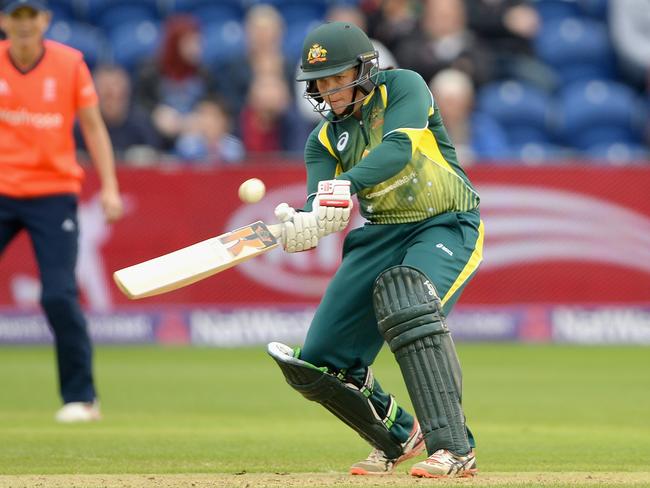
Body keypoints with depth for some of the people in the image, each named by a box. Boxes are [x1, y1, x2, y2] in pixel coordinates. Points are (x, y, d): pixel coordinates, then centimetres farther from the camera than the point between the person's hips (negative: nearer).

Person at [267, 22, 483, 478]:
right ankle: (398, 437, 27)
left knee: (408, 305, -36)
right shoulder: (325, 139, 6)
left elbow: (400, 149, -27)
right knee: (318, 364, 0)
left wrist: (346, 186, -42)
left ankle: (455, 448, -34)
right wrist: (301, 225, -34)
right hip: (381, 236, 6)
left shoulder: (403, 87, -7)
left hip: (447, 227, -6)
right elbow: (322, 211, -9)